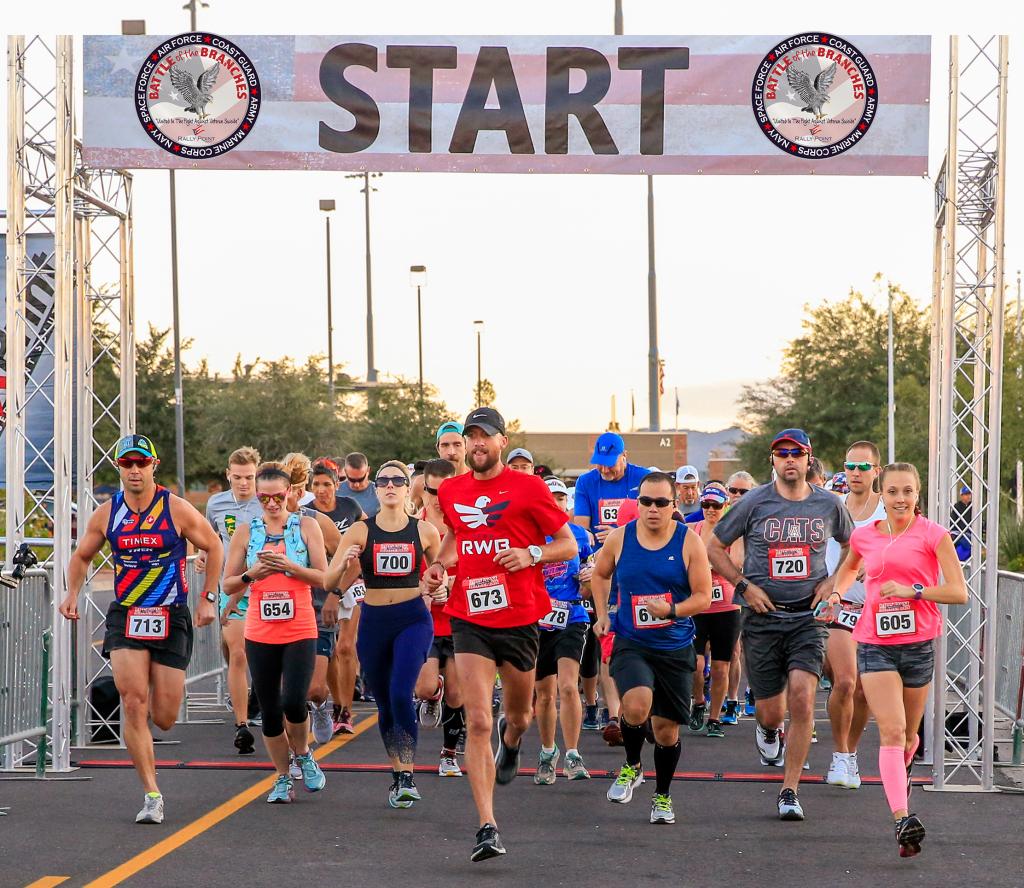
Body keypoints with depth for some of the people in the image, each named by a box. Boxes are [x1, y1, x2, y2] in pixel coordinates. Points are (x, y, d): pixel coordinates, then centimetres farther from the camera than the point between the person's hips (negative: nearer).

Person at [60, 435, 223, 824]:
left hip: (172, 619, -1)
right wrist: (73, 593, 1)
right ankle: (152, 795, -7)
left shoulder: (177, 510, -5)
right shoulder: (106, 514, 2)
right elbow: (82, 556, 17)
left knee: (164, 718, 1)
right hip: (125, 617, 1)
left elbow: (214, 547, 7)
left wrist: (208, 598, 2)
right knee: (133, 704, -14)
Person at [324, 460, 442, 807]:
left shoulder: (424, 531, 0)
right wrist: (345, 564, -24)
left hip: (413, 619, -2)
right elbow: (329, 583, -4)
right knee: (384, 704, 10)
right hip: (373, 622, 2)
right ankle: (397, 774, 26)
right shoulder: (360, 531, -1)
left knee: (401, 694, -19)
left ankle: (407, 776, -14)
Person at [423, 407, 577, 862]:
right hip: (470, 618, 1)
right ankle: (487, 828, -13)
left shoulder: (528, 488, -5)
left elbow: (569, 545, -1)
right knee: (477, 722, -12)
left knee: (518, 715, 17)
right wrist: (439, 563, 7)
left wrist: (531, 555, -18)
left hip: (520, 618, -1)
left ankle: (510, 740, 58)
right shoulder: (450, 492, 6)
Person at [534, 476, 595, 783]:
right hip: (536, 621, 1)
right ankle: (547, 752, 30)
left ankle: (572, 756, -10)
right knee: (545, 694, 11)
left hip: (571, 620, -1)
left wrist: (589, 579, -6)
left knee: (568, 687, -17)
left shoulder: (580, 535, 5)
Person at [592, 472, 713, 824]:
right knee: (637, 706, -27)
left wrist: (672, 610, -22)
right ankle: (632, 767, 3)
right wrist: (602, 614, 9)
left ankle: (663, 796, 29)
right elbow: (600, 574, 19)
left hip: (675, 648, 0)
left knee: (667, 727, 6)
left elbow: (703, 596, -4)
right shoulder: (620, 538, -1)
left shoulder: (689, 542, -5)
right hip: (631, 644, 0)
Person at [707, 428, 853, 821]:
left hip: (808, 616, 0)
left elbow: (853, 547, 22)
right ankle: (768, 731, 45)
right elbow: (714, 547, 6)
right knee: (770, 709, 4)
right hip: (763, 616, 0)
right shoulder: (754, 503, -2)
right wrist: (744, 585, -5)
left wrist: (833, 582, 6)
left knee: (802, 699, -17)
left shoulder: (829, 505, 4)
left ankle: (790, 792, -6)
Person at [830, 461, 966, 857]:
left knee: (908, 735, 15)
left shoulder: (933, 535, -3)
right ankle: (903, 820, -25)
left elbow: (959, 592, -7)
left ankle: (901, 775, 49)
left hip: (918, 644, 0)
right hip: (875, 643, 0)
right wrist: (837, 592, 12)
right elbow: (850, 566, 30)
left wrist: (912, 590, -17)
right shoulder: (864, 536, 7)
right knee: (891, 731, -16)